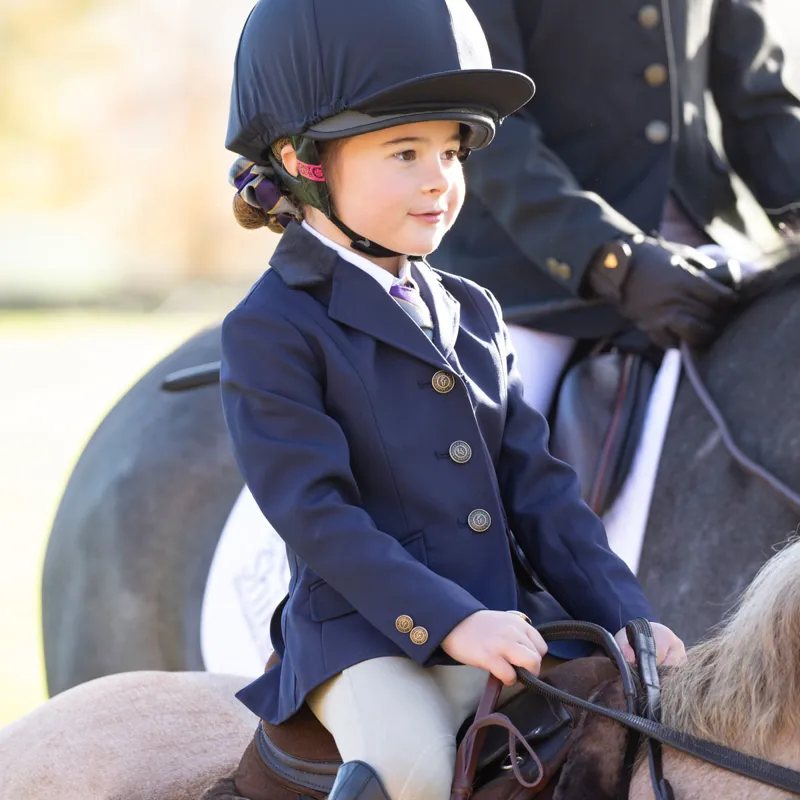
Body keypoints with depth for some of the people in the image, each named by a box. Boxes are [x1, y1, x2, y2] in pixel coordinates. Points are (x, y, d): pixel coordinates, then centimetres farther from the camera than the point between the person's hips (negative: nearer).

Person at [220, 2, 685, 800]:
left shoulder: (472, 314, 16)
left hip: (512, 620, 7)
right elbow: (314, 510, -15)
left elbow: (536, 488, 13)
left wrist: (625, 615, 1)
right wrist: (447, 622, -24)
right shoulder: (271, 329, -6)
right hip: (368, 632, -7)